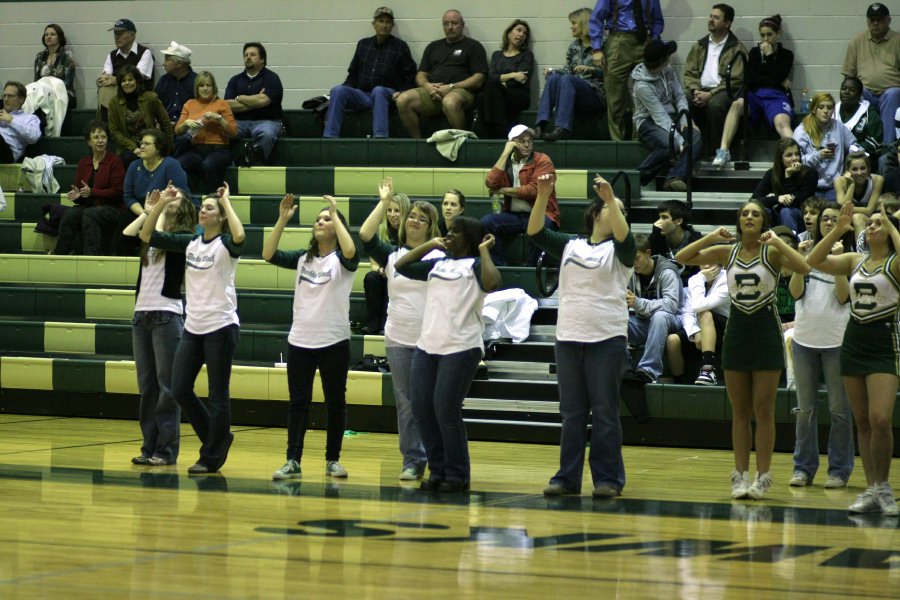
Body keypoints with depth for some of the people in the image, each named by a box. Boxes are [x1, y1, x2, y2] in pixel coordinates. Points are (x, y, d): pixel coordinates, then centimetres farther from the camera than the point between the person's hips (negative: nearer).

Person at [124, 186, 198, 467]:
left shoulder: (185, 237, -2)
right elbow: (125, 237, -3)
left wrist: (162, 210, -7)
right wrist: (147, 211, 3)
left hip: (167, 315, -6)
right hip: (141, 314, 6)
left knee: (167, 386, -4)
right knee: (147, 387, 8)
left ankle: (167, 450, -1)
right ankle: (149, 447, 12)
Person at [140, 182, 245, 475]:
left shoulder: (225, 244, -7)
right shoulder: (190, 242, 9)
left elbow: (239, 237, -32)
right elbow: (147, 236, 8)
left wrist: (227, 202, -21)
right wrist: (161, 204, -2)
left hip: (220, 327, -6)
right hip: (193, 327, 6)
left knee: (217, 396, 0)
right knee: (180, 390, 4)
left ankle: (211, 457, 9)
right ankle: (219, 438, 22)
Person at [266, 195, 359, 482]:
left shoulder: (341, 260, -2)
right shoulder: (302, 258, 10)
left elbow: (350, 251, -25)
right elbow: (269, 254, 0)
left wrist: (336, 215, -17)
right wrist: (282, 220, -6)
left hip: (334, 342, -3)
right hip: (300, 340, 3)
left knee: (335, 402, 5)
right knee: (298, 402, 0)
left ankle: (333, 460, 15)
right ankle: (293, 461, 0)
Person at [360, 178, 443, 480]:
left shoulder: (440, 255, 0)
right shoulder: (391, 254, 9)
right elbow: (365, 235, -3)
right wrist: (384, 202, -2)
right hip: (398, 339, 3)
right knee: (405, 402, 5)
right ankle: (412, 461, 11)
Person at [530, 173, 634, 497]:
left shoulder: (618, 250, 3)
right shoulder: (570, 245, 12)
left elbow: (624, 235, -19)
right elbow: (536, 231, 3)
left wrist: (611, 198, -30)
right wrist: (543, 195, -11)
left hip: (607, 339, -3)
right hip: (569, 337, 3)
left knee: (604, 413, -1)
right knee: (571, 412, 7)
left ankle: (608, 479, 3)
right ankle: (567, 477, 12)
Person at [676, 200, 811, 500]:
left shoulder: (772, 252, -3)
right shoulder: (726, 252, 5)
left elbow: (804, 268, -21)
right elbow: (681, 258, 1)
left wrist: (778, 242, -21)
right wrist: (711, 238, -10)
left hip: (766, 329, -3)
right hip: (737, 329, 3)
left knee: (764, 409, -2)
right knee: (739, 411, 6)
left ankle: (763, 476, 3)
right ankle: (740, 475, 10)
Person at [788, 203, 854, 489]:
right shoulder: (808, 253, 8)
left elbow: (843, 297, -10)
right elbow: (796, 292, 0)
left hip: (836, 339, -3)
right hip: (804, 337, 3)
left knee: (839, 409, 1)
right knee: (805, 409, 8)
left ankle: (839, 470, 8)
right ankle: (803, 467, 16)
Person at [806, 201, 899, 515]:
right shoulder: (855, 261, 12)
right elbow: (814, 261, 3)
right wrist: (839, 229, -5)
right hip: (854, 343, 6)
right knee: (862, 422, 6)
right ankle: (872, 490, 10)